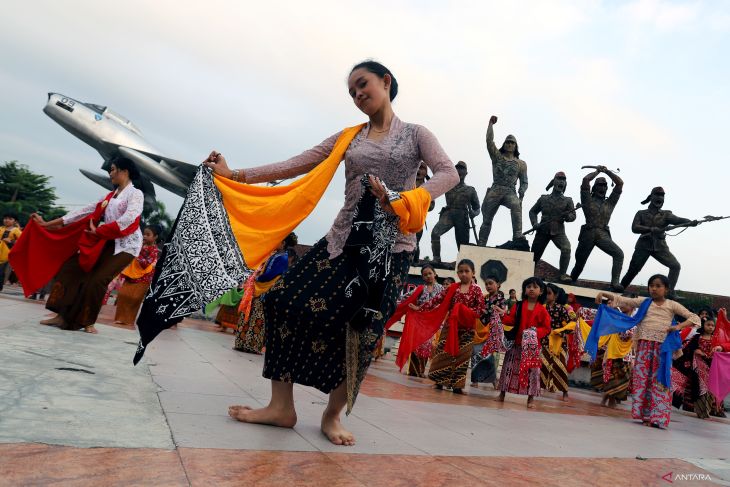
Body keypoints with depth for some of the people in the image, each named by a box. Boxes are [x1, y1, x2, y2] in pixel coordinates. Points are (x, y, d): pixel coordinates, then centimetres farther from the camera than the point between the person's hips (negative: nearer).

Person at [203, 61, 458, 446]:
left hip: (390, 245, -3)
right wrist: (234, 175, 0)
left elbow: (448, 174, -7)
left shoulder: (415, 134, 8)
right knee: (286, 301, -10)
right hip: (344, 238, 3)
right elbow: (295, 166, 7)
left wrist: (405, 200, -24)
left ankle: (332, 415, 16)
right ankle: (281, 406, 1)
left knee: (360, 332, -5)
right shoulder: (348, 137, 14)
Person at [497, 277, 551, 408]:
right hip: (516, 343, 1)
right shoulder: (518, 306, 4)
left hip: (532, 345, -1)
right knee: (509, 367, 7)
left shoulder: (542, 310, -1)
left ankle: (531, 398, 10)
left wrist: (536, 332, -17)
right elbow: (512, 321, 2)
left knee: (532, 370, 0)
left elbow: (546, 328, -1)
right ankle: (502, 393, 18)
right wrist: (503, 316, -15)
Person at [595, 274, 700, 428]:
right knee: (641, 379, 1)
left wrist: (678, 326, -14)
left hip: (662, 346, -2)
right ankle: (644, 414, 7)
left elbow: (694, 318, 3)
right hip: (644, 345, 2)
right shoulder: (643, 302, 9)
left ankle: (657, 417, 0)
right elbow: (623, 300, 5)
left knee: (659, 381, -3)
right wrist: (604, 293, -8)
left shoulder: (672, 305, 5)